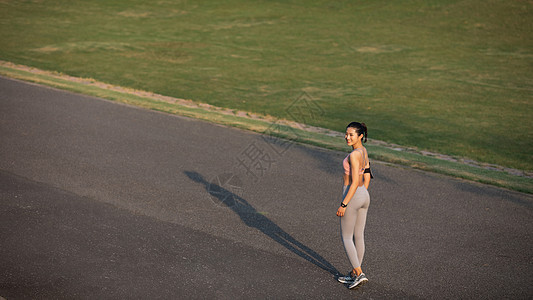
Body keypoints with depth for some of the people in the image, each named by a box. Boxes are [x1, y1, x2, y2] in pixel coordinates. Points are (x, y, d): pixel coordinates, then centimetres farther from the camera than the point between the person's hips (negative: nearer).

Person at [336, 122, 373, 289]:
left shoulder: (354, 155, -22)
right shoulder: (364, 151, 7)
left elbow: (355, 183, -24)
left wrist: (343, 205, -20)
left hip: (352, 197, -9)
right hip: (364, 196, 9)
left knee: (346, 237, 4)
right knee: (358, 236, 14)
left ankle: (359, 274, 1)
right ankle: (354, 275, 24)